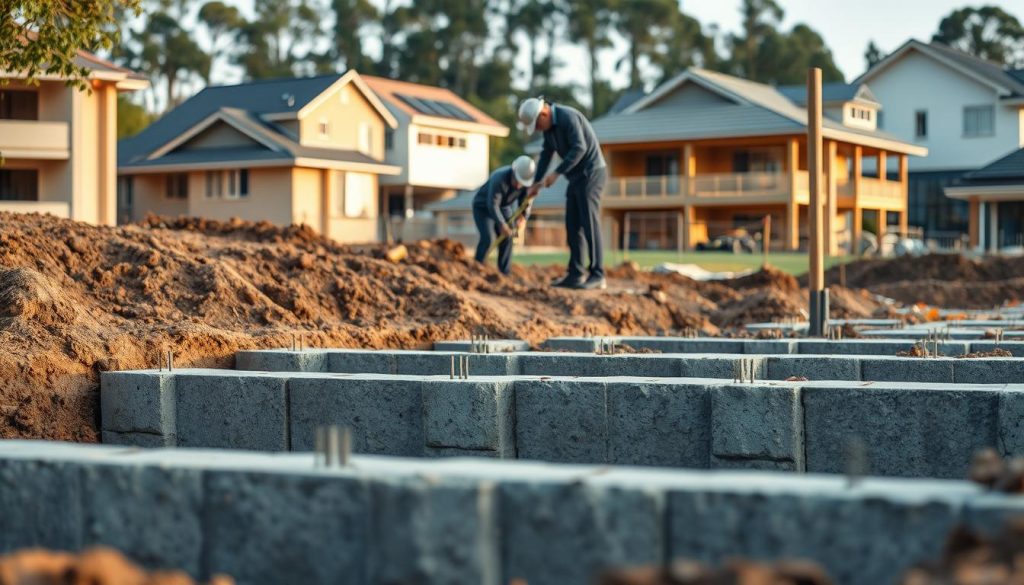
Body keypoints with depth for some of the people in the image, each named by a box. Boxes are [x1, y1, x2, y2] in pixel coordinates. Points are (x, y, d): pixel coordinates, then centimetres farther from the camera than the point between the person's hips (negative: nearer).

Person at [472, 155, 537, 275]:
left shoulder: (527, 183, -19)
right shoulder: (499, 179, -37)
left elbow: (525, 202, -12)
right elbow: (492, 204, -37)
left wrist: (522, 217, -31)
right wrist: (502, 224, -42)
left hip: (504, 208, 6)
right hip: (483, 207, -6)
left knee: (506, 239, -3)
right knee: (488, 239, -19)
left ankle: (505, 273, 0)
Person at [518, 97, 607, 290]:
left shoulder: (568, 117, -20)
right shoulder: (549, 126, 9)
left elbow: (579, 147, -29)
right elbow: (546, 155, 15)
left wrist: (557, 173, -29)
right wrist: (536, 184, 8)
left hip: (591, 174, -9)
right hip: (577, 178, 9)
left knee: (589, 223, -12)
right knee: (573, 225, 6)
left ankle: (597, 276, -11)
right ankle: (575, 274, 7)